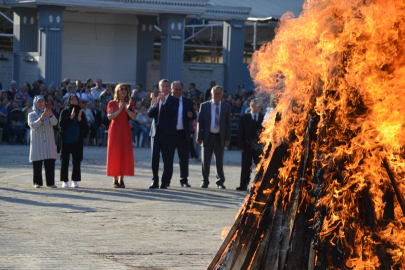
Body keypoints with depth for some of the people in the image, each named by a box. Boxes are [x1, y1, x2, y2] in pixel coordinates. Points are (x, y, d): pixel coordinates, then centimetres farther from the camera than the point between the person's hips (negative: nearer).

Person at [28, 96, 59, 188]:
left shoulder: (48, 113, 15)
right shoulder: (32, 115, 10)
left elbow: (55, 122, -5)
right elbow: (33, 125, -9)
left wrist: (51, 115, -26)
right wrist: (41, 118, -25)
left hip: (49, 142, 2)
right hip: (37, 142, -2)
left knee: (50, 163, -4)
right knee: (37, 163, -4)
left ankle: (50, 182, -2)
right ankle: (37, 182, 0)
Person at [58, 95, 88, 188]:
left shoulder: (80, 112, 8)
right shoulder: (65, 112, 2)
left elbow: (85, 126, 3)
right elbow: (61, 124, -10)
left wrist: (80, 119, -15)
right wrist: (71, 117, -20)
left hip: (77, 141, 2)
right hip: (66, 140, -2)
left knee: (76, 161, 1)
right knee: (65, 161, 0)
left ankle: (75, 181, 8)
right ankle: (65, 181, 5)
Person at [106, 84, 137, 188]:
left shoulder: (130, 104, 10)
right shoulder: (112, 103, 5)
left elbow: (134, 117, -3)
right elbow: (110, 117, -9)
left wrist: (127, 110, -20)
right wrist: (119, 110, -21)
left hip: (125, 130, 2)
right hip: (115, 129, -2)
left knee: (125, 153, -3)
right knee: (114, 153, -5)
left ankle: (121, 179, 4)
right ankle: (115, 180, 0)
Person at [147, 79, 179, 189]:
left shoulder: (174, 100, 2)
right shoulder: (155, 100, 15)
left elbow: (173, 112, -15)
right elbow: (150, 114, 4)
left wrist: (164, 102, -23)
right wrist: (155, 104, -13)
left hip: (168, 133, -4)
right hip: (156, 132, 4)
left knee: (167, 159, -4)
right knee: (154, 158, 4)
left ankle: (165, 182, 2)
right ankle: (155, 181, 10)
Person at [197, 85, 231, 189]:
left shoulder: (226, 107, 6)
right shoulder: (204, 106, 4)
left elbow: (228, 123, 5)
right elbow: (200, 122, 3)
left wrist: (227, 138, -3)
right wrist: (199, 137, -4)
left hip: (220, 137, 0)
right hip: (207, 136, 0)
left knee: (219, 161, 5)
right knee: (205, 161, 4)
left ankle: (220, 182, 13)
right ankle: (205, 181, 12)